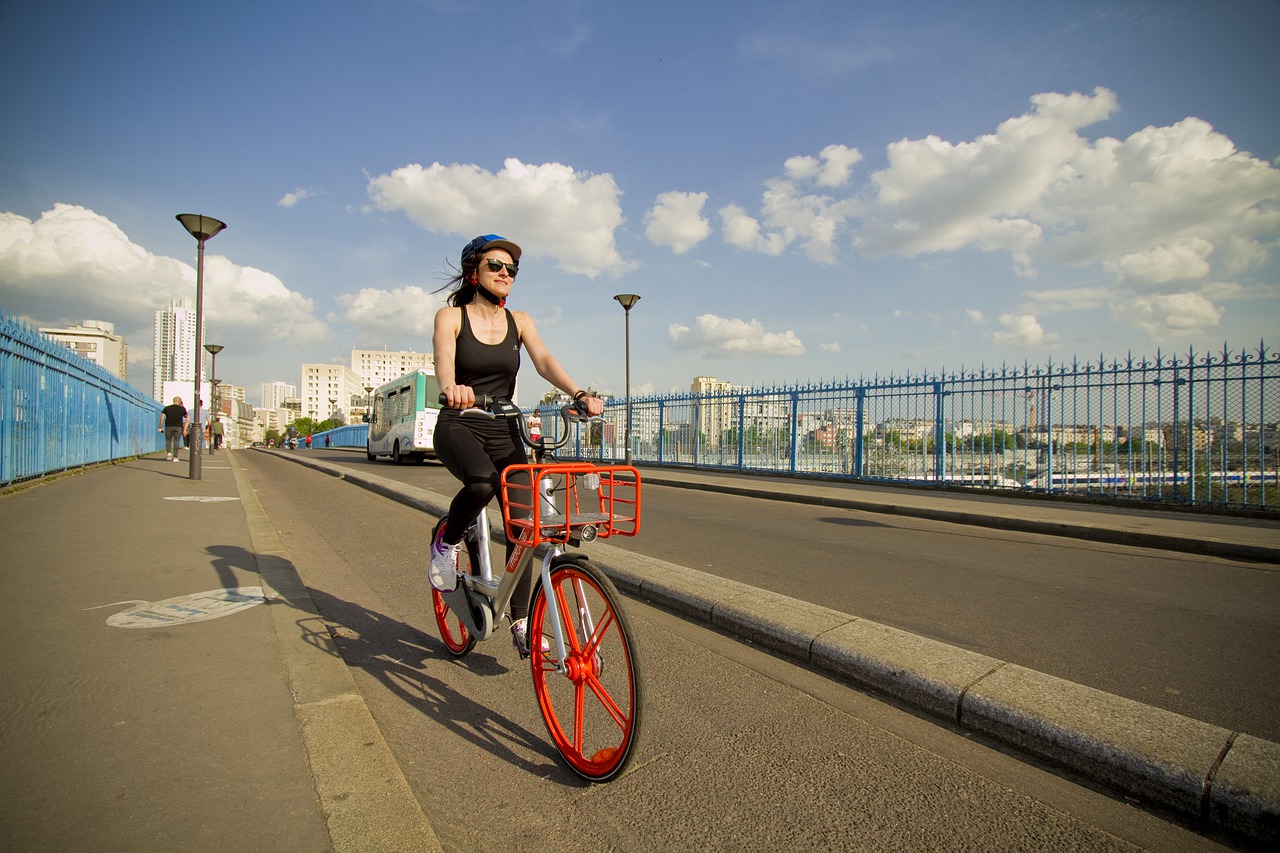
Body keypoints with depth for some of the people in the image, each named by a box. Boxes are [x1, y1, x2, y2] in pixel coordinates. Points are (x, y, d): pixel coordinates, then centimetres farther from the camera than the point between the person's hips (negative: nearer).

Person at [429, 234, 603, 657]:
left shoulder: (519, 321, 8)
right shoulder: (450, 316, -1)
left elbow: (545, 361, -9)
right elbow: (443, 360, -21)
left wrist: (579, 393, -28)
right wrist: (451, 387, -45)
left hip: (504, 434, 4)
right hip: (459, 427, -3)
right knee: (482, 482, -36)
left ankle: (521, 624, 12)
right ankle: (446, 541, -3)